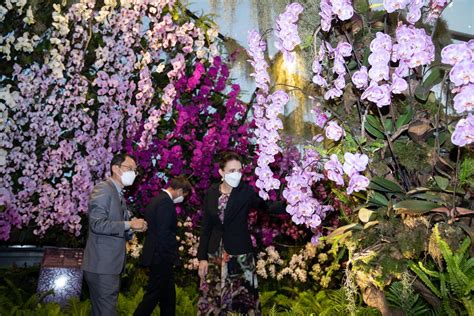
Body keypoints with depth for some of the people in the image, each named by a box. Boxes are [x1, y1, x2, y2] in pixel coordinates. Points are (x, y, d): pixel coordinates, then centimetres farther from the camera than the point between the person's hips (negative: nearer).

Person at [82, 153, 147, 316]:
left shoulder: (120, 195, 17)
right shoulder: (103, 189, -12)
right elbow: (98, 224, -22)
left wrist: (133, 227, 0)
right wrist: (129, 224, -18)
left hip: (111, 265, 9)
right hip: (102, 266, -9)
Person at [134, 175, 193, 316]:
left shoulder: (156, 199, 13)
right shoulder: (166, 202, -17)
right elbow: (163, 234, -22)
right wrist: (170, 256, -15)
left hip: (156, 255, 10)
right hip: (161, 258, -10)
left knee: (168, 296, 16)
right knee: (153, 296, -2)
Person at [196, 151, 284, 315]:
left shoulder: (246, 191, -6)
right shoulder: (211, 193, 2)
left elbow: (266, 206, -19)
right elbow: (206, 227, 5)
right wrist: (202, 257, 1)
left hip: (240, 254, -3)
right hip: (215, 255, 3)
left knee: (243, 299, 2)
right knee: (211, 299, 9)